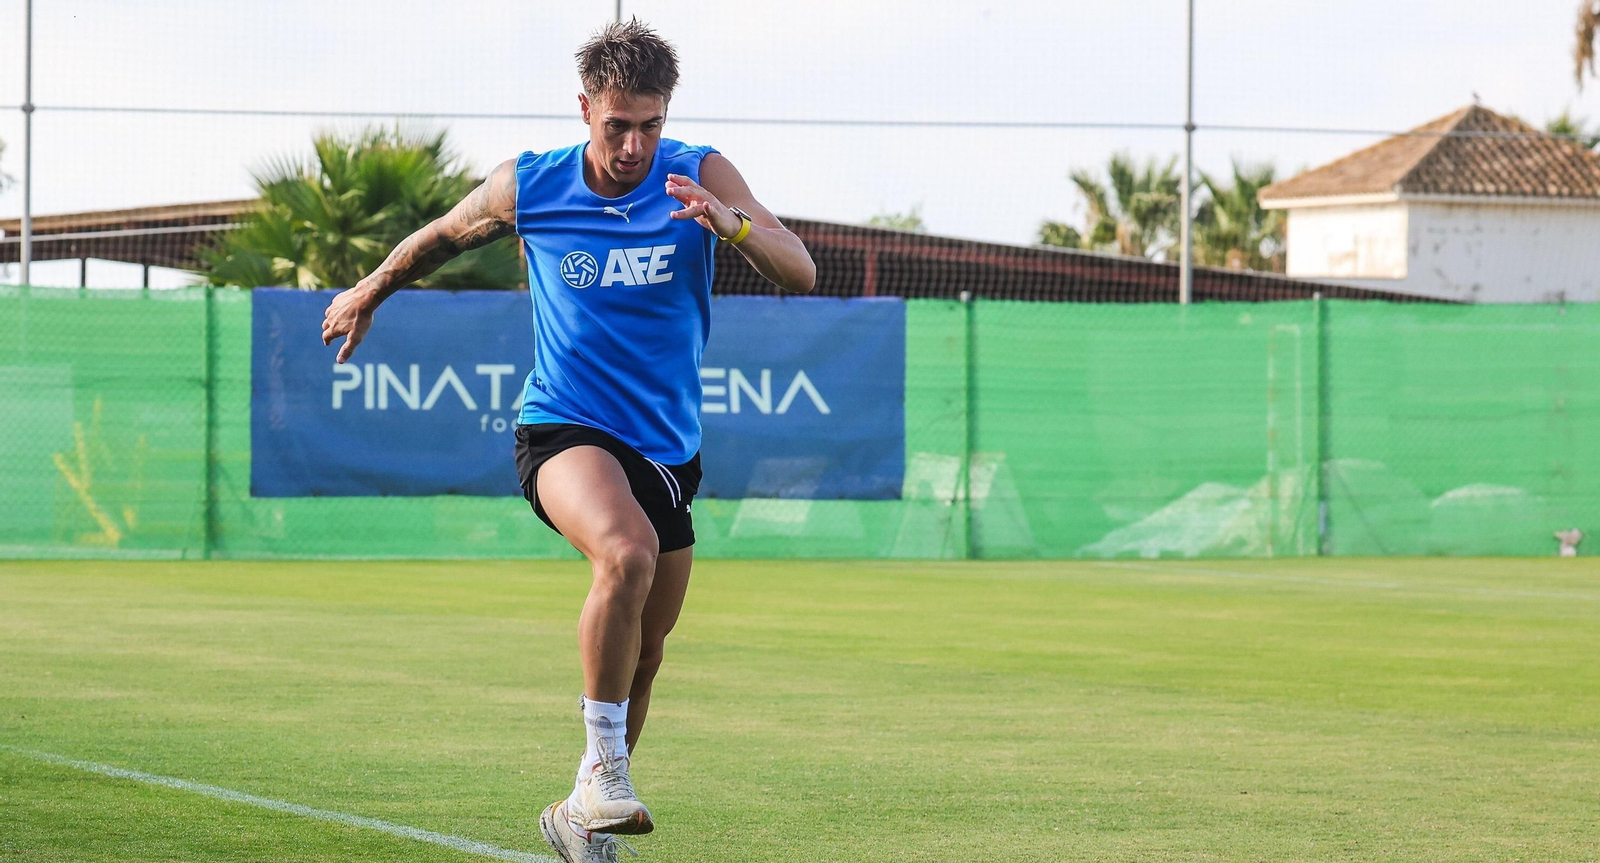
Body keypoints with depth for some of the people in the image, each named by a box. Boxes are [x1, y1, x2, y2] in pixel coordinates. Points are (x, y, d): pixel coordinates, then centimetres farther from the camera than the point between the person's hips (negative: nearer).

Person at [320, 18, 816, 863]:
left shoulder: (701, 175, -7)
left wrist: (730, 222, -36)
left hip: (668, 446, 3)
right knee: (627, 551, -34)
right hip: (564, 430, -3)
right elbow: (442, 235, 15)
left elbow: (800, 273, -17)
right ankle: (604, 758, -24)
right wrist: (370, 292, 29)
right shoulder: (526, 187, -6)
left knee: (643, 651, 10)